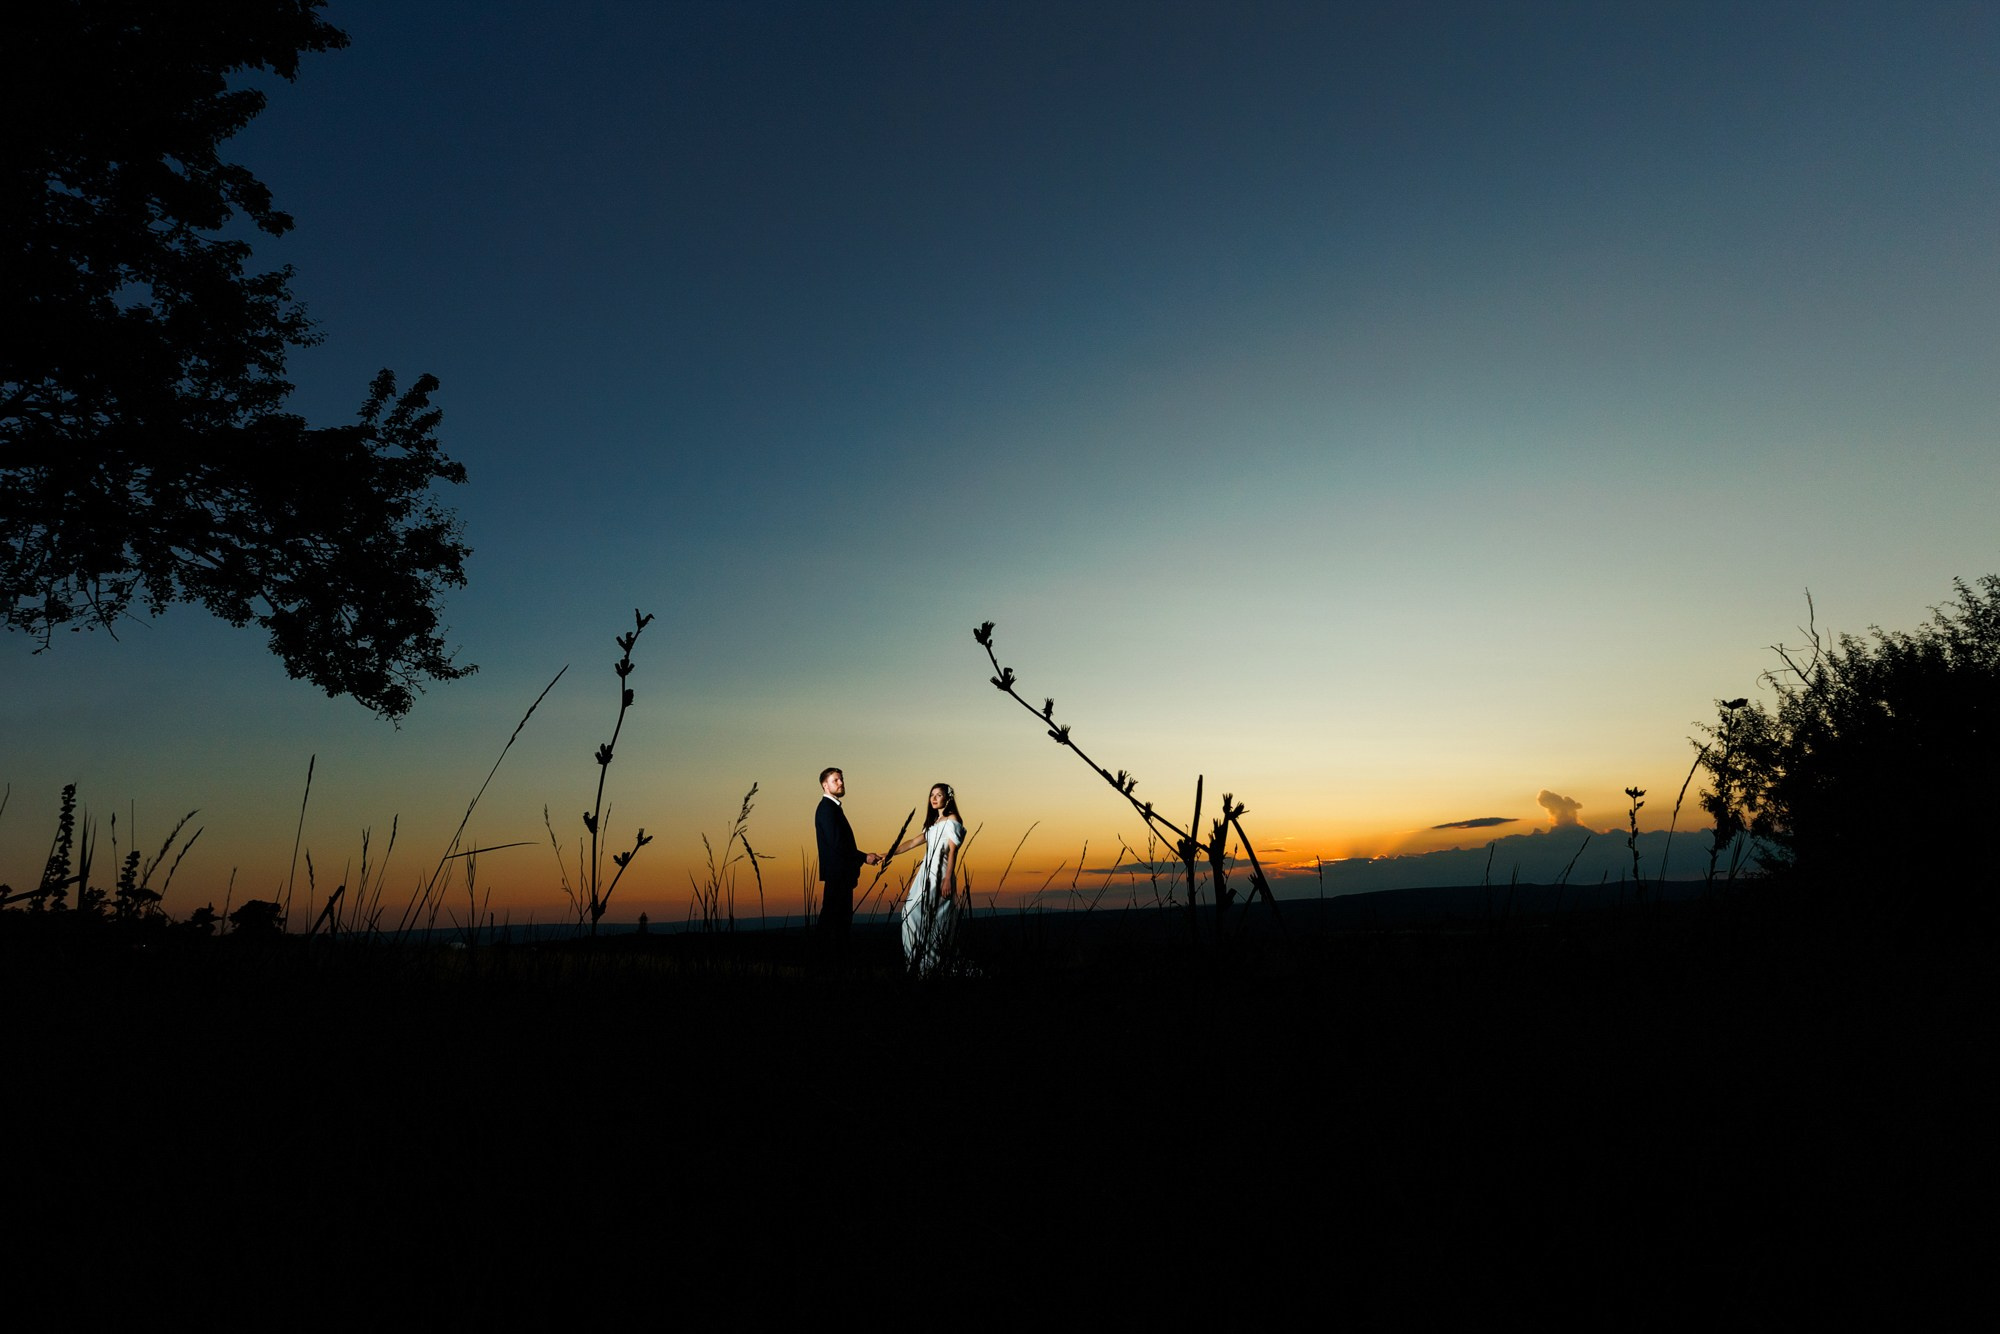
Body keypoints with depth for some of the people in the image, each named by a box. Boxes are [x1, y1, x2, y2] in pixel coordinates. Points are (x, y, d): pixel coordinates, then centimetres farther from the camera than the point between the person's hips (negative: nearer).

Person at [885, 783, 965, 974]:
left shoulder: (952, 820, -3)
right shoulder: (933, 822, 21)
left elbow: (953, 851, -10)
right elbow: (913, 842, 24)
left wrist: (948, 879, -18)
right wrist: (889, 854, 21)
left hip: (940, 874, -8)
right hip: (926, 873, 8)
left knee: (935, 920, -8)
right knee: (913, 915, 2)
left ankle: (935, 963, -3)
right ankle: (918, 961, 6)